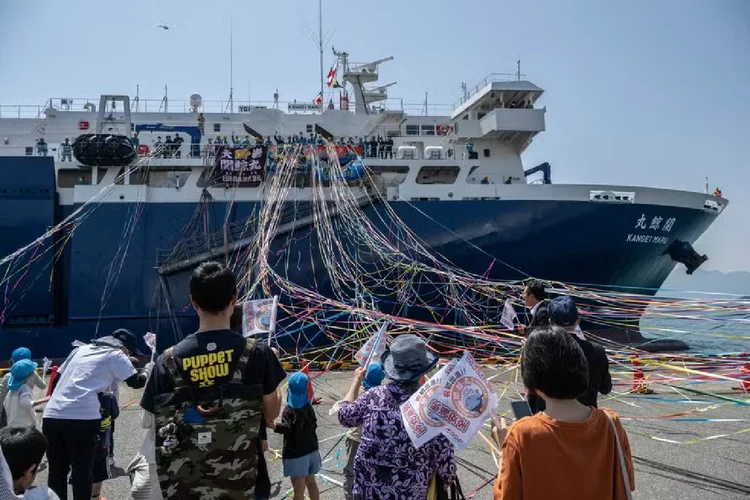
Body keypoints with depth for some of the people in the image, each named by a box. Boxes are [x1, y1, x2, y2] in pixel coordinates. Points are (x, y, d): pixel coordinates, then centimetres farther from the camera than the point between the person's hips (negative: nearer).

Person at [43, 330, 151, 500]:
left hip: (51, 415, 6)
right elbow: (136, 382, 9)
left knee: (57, 471, 13)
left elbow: (56, 380, 25)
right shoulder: (115, 355, 6)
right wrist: (149, 369, 27)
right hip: (82, 417, -6)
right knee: (82, 471, 4)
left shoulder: (80, 350, 24)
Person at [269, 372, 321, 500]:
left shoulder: (289, 409, -16)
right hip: (311, 450, 7)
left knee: (299, 490, -2)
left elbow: (288, 428, -33)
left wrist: (275, 426, -52)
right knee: (311, 482, 24)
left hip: (296, 454, -6)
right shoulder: (308, 407, 3)